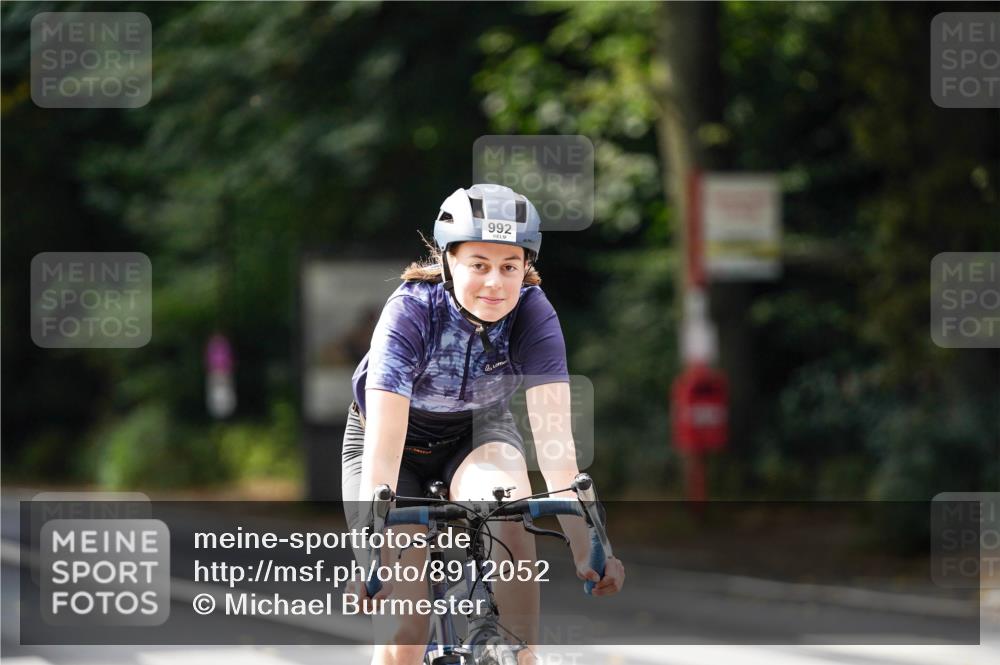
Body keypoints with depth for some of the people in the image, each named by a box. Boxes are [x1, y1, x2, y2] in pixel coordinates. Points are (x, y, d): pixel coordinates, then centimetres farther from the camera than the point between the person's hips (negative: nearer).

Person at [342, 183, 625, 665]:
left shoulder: (533, 315, -25)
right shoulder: (410, 312, -32)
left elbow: (555, 440, -32)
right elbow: (383, 447, -38)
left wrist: (585, 549, -44)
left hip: (477, 433, 2)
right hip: (400, 438, -2)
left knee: (508, 516, -34)